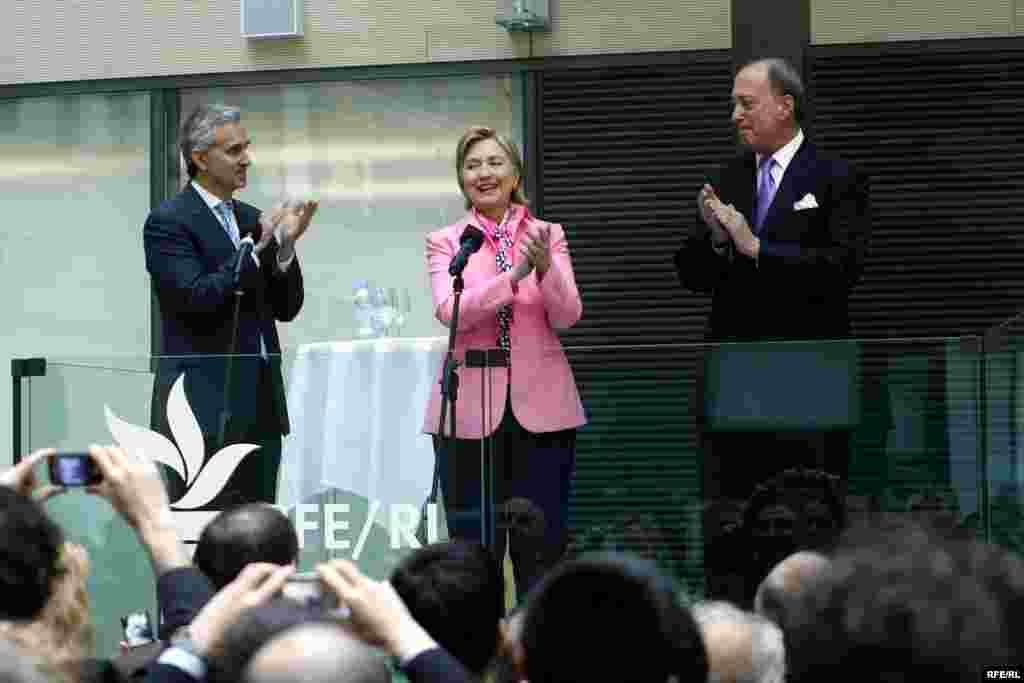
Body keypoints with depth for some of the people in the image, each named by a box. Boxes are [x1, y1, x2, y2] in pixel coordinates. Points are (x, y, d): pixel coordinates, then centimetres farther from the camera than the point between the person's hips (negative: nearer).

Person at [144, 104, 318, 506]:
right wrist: (256, 248, -17)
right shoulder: (168, 221, -5)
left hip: (259, 408, 7)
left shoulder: (252, 220, 15)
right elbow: (195, 297, -17)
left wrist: (285, 246, -4)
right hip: (205, 406, -7)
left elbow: (286, 308, 13)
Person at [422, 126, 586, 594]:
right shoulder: (445, 242, 5)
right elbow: (450, 312, -12)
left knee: (542, 548, 1)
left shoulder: (549, 237, 8)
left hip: (539, 406, 1)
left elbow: (567, 317, -3)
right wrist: (515, 275, -24)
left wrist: (547, 267, -21)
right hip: (472, 409, -1)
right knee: (473, 546, 1)